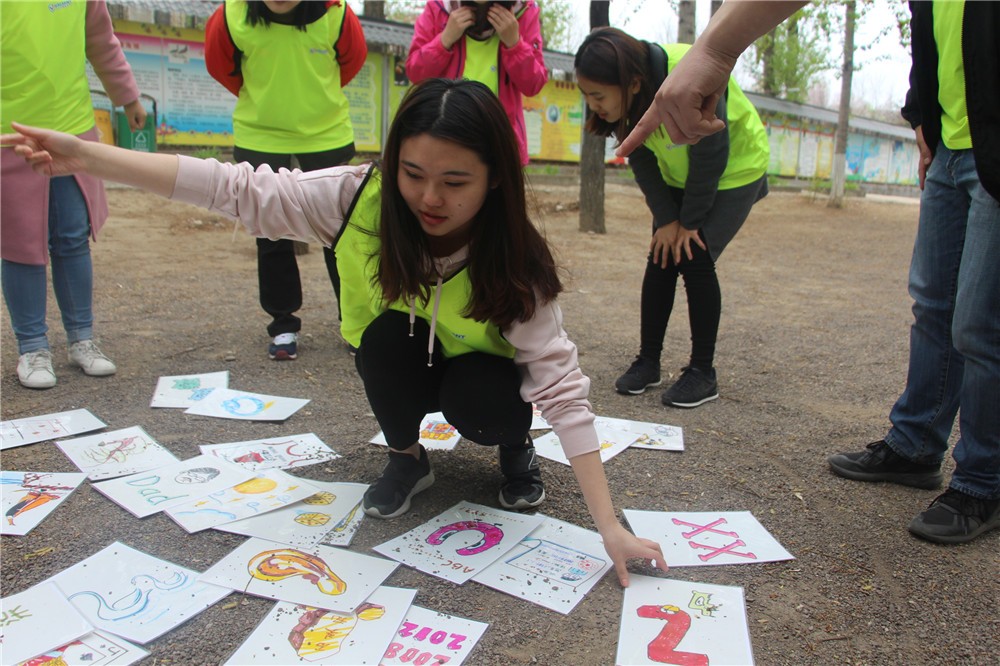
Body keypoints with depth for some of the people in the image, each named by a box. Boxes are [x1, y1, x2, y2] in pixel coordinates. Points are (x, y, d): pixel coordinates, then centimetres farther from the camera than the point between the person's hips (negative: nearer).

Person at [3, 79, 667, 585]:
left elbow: (563, 387, -34)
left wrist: (610, 526, -38)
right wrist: (84, 156, -33)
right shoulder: (360, 197, -27)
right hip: (399, 366, 2)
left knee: (478, 402, -34)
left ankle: (515, 446, 4)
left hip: (481, 375, -2)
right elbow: (240, 189, -26)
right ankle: (406, 459, -2)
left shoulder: (514, 265, -31)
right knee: (390, 332, -30)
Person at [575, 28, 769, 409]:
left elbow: (711, 157, -27)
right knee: (662, 257, -2)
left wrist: (690, 221, -17)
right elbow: (641, 160, -9)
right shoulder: (626, 98, -19)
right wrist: (666, 219, -15)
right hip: (678, 175, 6)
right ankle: (648, 361, 8)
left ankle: (703, 372, -3)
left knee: (694, 259, -15)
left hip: (734, 170, -5)